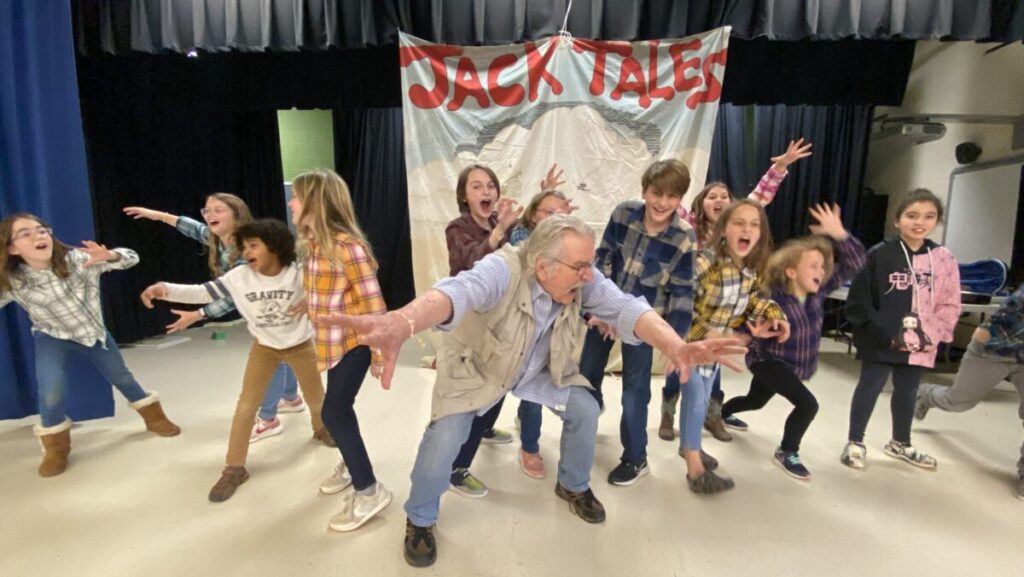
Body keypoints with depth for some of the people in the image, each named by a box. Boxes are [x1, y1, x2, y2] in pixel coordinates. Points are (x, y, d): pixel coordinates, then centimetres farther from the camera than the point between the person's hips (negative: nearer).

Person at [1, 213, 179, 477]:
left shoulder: (77, 259, -25)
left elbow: (131, 258, -28)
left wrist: (108, 256, -48)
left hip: (93, 330, 1)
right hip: (52, 338, -1)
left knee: (121, 377, 13)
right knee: (51, 391, -20)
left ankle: (154, 417, 36)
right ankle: (56, 449, 7)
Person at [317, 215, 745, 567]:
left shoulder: (583, 280, -22)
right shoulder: (504, 269, -38)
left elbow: (626, 308, -31)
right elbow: (459, 291, -57)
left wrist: (675, 347, -51)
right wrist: (402, 323, -78)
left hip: (541, 369, 5)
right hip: (475, 366, -4)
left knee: (585, 409, -2)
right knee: (445, 434, -18)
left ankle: (573, 486, 30)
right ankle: (420, 520, 14)